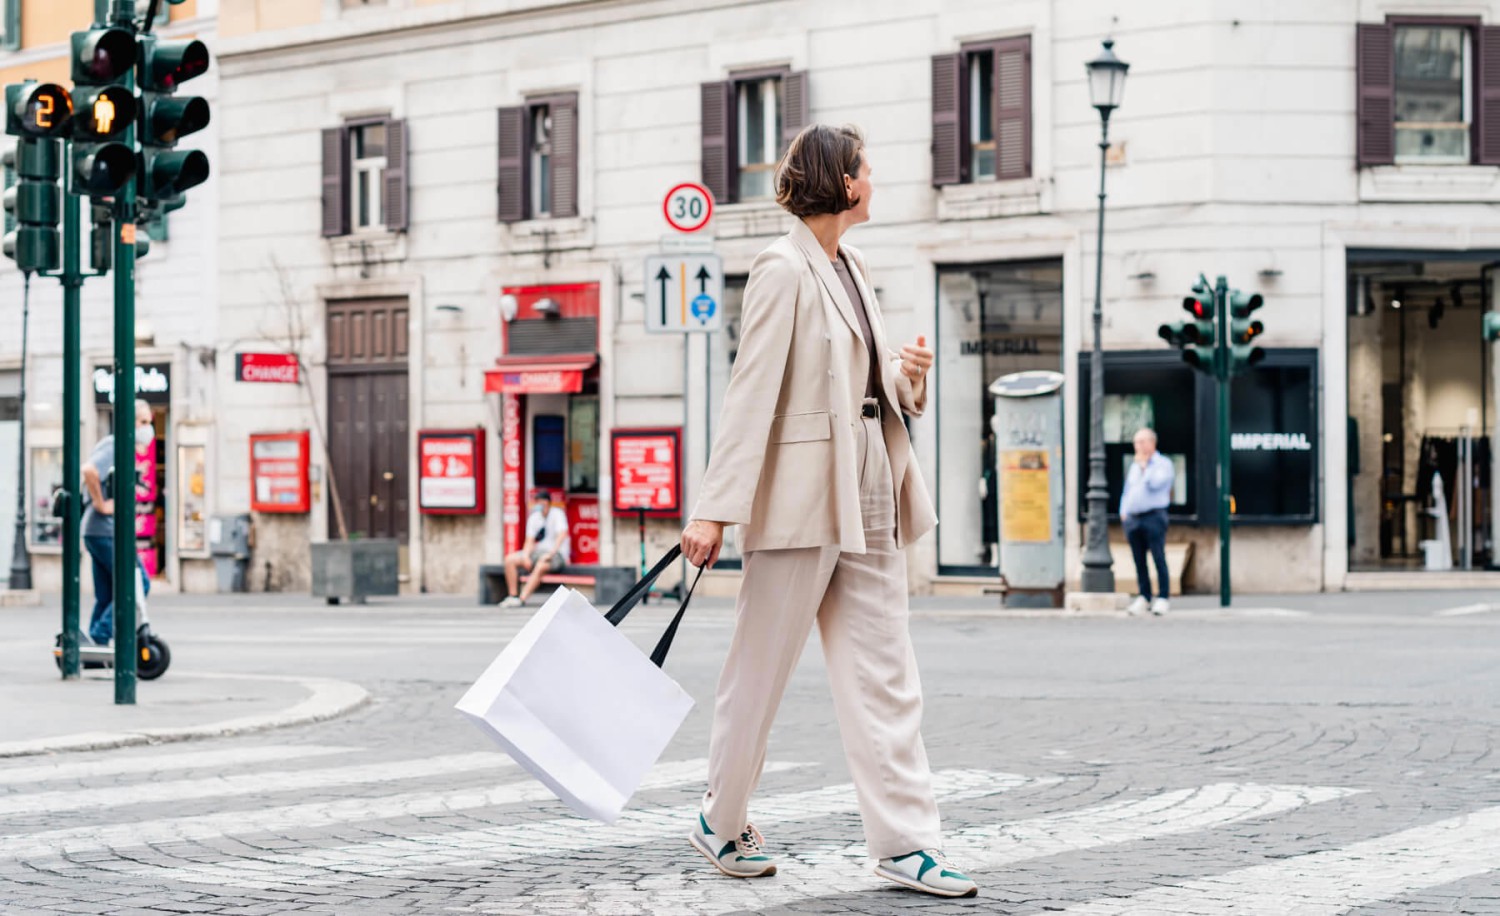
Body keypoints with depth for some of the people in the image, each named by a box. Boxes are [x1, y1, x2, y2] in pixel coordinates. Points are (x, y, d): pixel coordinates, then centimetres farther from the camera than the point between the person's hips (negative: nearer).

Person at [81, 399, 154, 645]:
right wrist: (101, 504, -23)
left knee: (105, 596, 10)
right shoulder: (114, 446, -12)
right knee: (137, 583, -10)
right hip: (108, 531, -10)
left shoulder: (121, 448, 19)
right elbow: (89, 470, -31)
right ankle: (102, 633, -11)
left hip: (96, 531, 10)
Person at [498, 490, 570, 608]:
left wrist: (551, 553, -31)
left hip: (557, 554, -7)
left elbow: (562, 535, -21)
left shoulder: (557, 514, -8)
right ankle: (512, 596, -13)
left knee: (541, 566, -39)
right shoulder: (534, 517, 9)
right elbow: (530, 541, 5)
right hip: (538, 551, 7)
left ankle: (522, 599, -42)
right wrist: (526, 556, -14)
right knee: (510, 560, -11)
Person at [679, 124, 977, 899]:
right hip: (800, 496, -8)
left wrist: (908, 375, 1)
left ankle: (905, 842, 6)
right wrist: (716, 509, -19)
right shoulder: (784, 268, -10)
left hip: (868, 498, 8)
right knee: (759, 670, 5)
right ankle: (720, 823, 21)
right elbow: (752, 395, -15)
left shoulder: (852, 268, 15)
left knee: (885, 676, 4)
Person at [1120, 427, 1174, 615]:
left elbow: (1155, 484, -15)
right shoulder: (1134, 466, 21)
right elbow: (1127, 492, 26)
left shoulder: (1163, 464, 1)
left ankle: (1162, 598, -5)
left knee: (1159, 558, -8)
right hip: (1132, 518, 6)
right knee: (1139, 560, 6)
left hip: (1154, 517, -6)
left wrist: (1144, 466, -6)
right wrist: (1123, 512, 13)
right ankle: (1144, 597, 12)